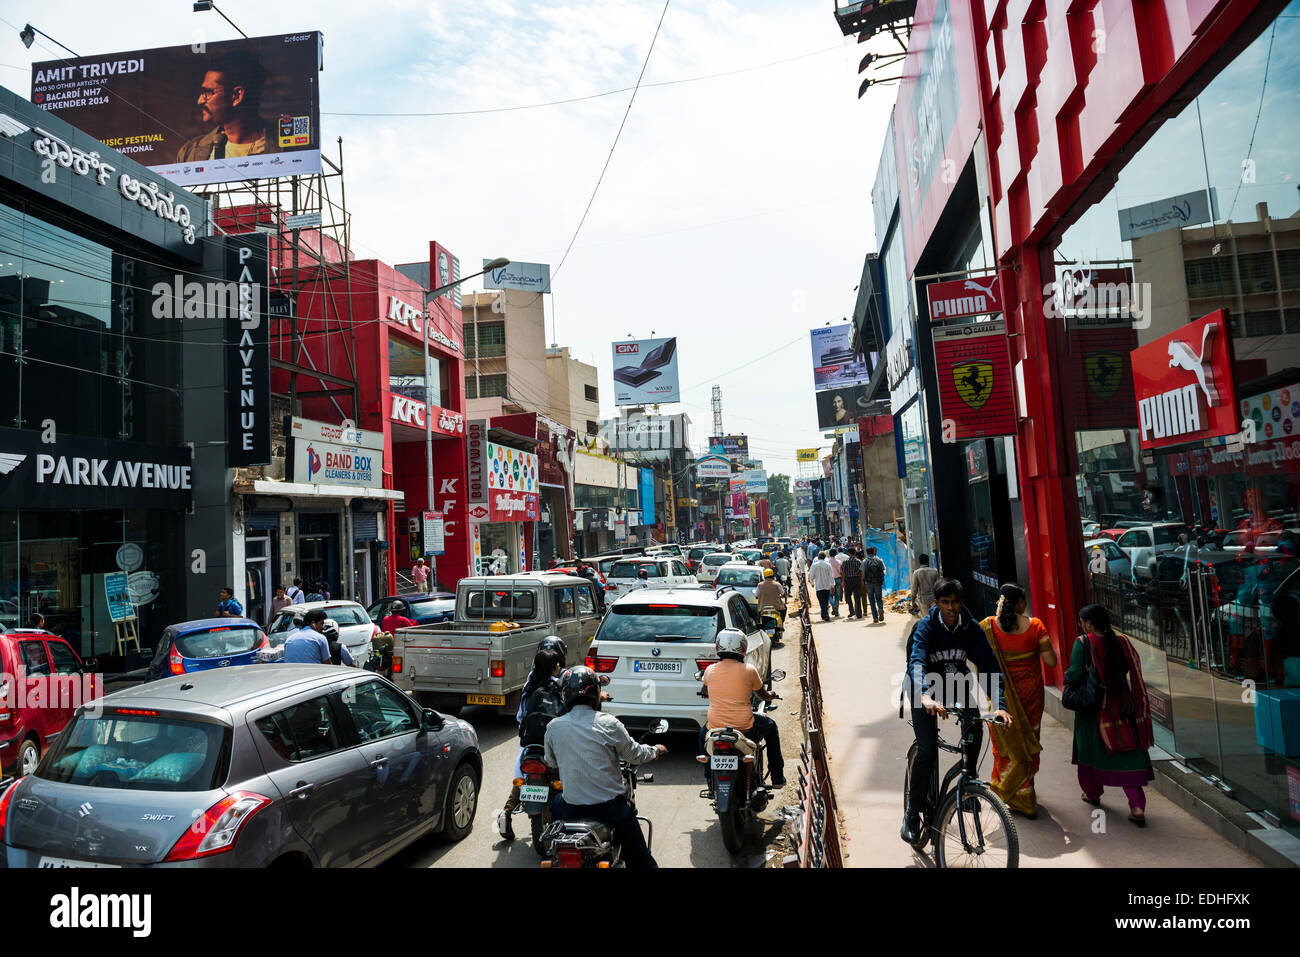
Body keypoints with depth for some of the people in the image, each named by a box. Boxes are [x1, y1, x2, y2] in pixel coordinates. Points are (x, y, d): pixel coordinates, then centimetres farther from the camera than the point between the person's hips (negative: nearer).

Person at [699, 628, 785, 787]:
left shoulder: (710, 670, -2)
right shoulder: (749, 670, -7)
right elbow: (762, 695, 10)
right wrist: (770, 695, 34)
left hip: (715, 728, 2)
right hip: (745, 729, -2)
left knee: (703, 733, 36)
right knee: (770, 726, 28)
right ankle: (777, 777, 32)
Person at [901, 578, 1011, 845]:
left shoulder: (971, 628, -12)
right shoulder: (926, 627, -22)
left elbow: (989, 666, -15)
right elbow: (917, 662, -37)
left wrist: (1000, 705, -29)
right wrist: (926, 696, -54)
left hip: (956, 683, 4)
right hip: (924, 688, -4)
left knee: (976, 728, -19)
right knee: (927, 750, -15)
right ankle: (912, 812, 0)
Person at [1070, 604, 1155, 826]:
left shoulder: (1082, 643, -14)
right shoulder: (1121, 641, -2)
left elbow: (1075, 674, -18)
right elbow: (1134, 672, 5)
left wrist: (1066, 679, 2)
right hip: (1121, 705, 3)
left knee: (1091, 748, 16)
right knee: (1127, 752, 5)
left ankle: (1092, 793, 32)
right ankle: (1137, 806, -3)